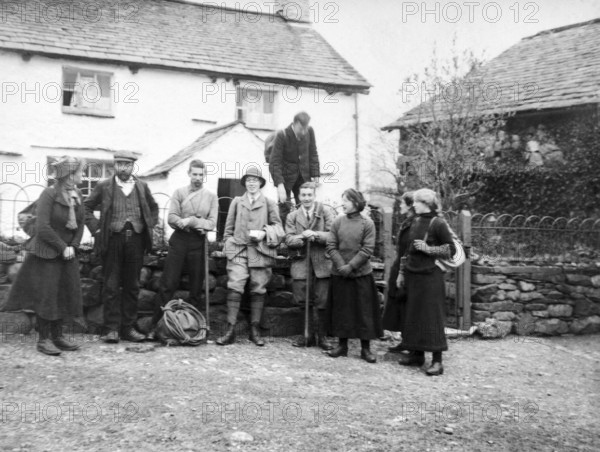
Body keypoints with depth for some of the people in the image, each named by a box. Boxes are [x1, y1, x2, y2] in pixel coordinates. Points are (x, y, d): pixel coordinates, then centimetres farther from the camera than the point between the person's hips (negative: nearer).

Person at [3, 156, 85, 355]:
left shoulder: (77, 196, 2)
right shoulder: (49, 195, -16)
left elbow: (80, 225, 7)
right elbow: (43, 228, -20)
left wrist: (73, 246, -7)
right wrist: (63, 247, -16)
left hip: (67, 253, 6)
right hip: (46, 253, -6)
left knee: (65, 293, 7)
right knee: (45, 294, -3)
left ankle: (57, 335, 16)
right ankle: (43, 339, 4)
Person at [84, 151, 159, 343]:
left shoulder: (142, 187, 10)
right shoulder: (104, 186, 4)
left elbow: (153, 208, 24)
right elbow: (86, 207, 10)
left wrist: (149, 227, 11)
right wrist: (96, 229, 0)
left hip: (136, 239, 2)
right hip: (112, 239, -2)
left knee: (132, 286, 6)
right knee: (111, 286, -1)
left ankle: (128, 327, 14)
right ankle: (111, 329, 3)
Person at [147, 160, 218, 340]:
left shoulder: (211, 197, 9)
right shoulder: (179, 193, 8)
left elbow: (212, 223, 1)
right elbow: (172, 218, -3)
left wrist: (192, 221, -14)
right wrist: (200, 225, -16)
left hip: (198, 243, 1)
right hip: (179, 240, -1)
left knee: (196, 288, 4)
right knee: (167, 284, -5)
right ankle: (155, 326, -2)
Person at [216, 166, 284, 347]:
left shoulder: (269, 203, 10)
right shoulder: (236, 202, 15)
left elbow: (278, 228, 7)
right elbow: (229, 228, 17)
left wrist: (264, 233, -8)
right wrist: (228, 244, 8)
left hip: (261, 252, 0)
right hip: (238, 250, 0)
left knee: (258, 290, 2)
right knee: (234, 288, -11)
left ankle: (255, 329, 11)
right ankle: (230, 330, -11)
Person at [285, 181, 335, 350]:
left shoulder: (326, 212, 4)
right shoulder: (293, 216, 11)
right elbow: (289, 240, 1)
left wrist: (315, 234, -21)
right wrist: (303, 238, -18)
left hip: (322, 262, -2)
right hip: (301, 262, 2)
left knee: (322, 302, -1)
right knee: (304, 301, 3)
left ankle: (322, 336, 11)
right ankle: (309, 335, 17)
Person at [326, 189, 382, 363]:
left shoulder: (367, 224, -5)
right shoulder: (338, 221, 1)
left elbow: (367, 249, -9)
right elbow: (331, 246, -1)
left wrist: (351, 266, -15)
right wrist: (341, 265, -13)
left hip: (361, 274, -2)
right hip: (339, 275, 2)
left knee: (364, 311, 3)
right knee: (341, 309, 8)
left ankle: (365, 348, 12)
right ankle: (342, 345, 21)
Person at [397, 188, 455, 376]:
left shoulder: (438, 223, -10)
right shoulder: (415, 222, 11)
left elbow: (451, 249, -8)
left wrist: (428, 249, -17)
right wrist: (402, 272, 17)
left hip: (430, 275, -7)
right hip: (413, 275, 7)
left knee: (431, 316, -6)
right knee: (413, 315, 11)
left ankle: (437, 361, -2)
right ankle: (417, 353, 22)